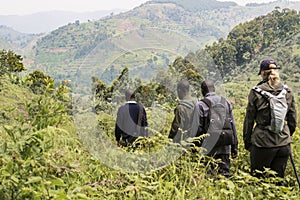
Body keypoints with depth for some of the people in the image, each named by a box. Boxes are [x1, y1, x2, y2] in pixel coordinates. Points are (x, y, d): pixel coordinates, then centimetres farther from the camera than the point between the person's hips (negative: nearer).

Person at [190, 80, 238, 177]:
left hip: (209, 147, -4)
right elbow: (233, 126, 13)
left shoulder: (201, 105, -4)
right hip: (225, 146, 5)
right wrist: (234, 146, 18)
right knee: (224, 174, 9)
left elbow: (196, 129, -6)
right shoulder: (226, 102, 11)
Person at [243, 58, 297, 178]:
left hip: (262, 142, -4)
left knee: (257, 178, 8)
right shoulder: (288, 92, 4)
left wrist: (247, 142, 8)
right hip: (283, 143, 4)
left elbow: (249, 120, -2)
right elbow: (293, 120, 10)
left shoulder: (256, 92, -6)